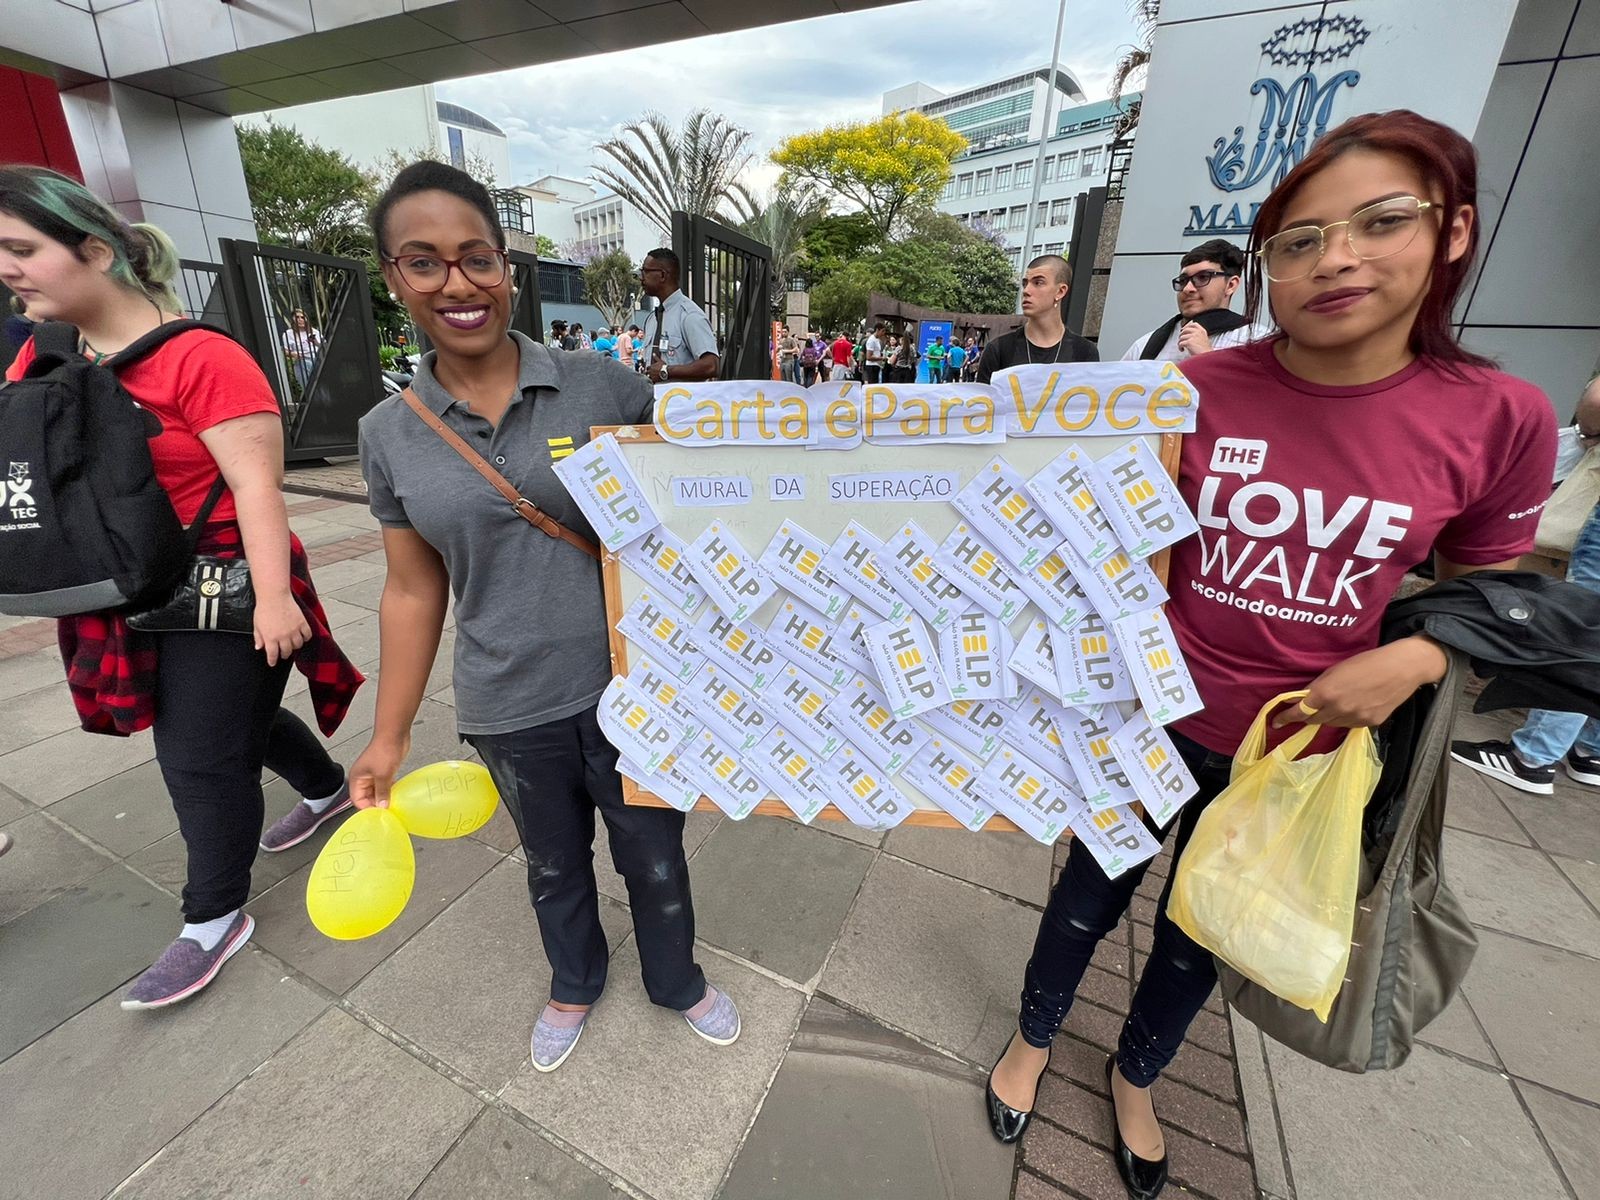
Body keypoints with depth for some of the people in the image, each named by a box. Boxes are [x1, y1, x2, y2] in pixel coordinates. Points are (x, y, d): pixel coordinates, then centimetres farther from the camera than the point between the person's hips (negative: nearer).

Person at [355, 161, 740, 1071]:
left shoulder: (602, 385, -10)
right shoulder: (391, 432, -2)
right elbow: (414, 590, 4)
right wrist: (390, 736, 7)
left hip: (627, 687, -2)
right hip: (509, 708, 2)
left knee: (654, 856, 19)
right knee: (554, 864, 26)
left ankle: (679, 981, 52)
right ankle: (575, 985, 58)